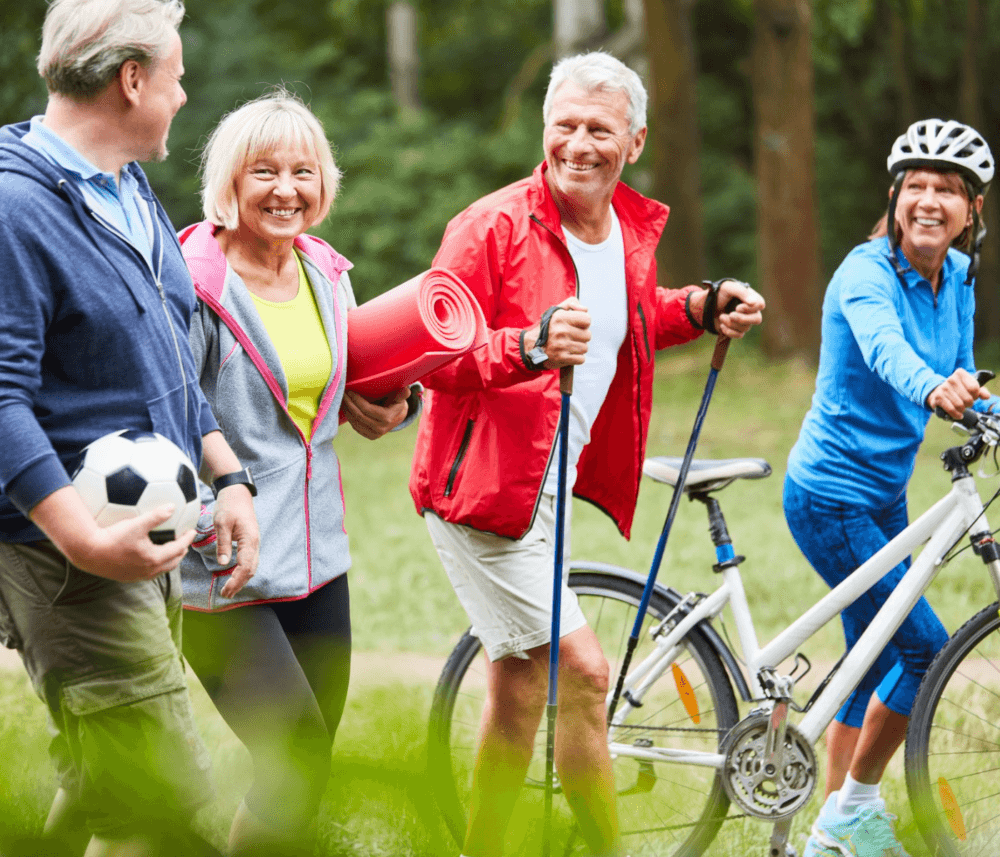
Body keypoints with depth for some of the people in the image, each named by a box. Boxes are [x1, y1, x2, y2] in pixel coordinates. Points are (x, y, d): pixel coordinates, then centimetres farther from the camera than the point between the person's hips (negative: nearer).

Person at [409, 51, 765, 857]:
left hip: (545, 488, 8)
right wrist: (532, 346, -35)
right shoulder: (493, 226, -17)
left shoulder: (634, 227, 6)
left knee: (521, 691, 14)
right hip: (479, 488, -8)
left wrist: (701, 308, 8)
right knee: (582, 669, -12)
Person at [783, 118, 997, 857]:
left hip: (886, 494, 8)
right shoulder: (866, 273, -21)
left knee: (879, 658, 13)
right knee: (923, 643, -13)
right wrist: (934, 387, -63)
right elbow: (884, 347, -43)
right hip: (831, 495, -8)